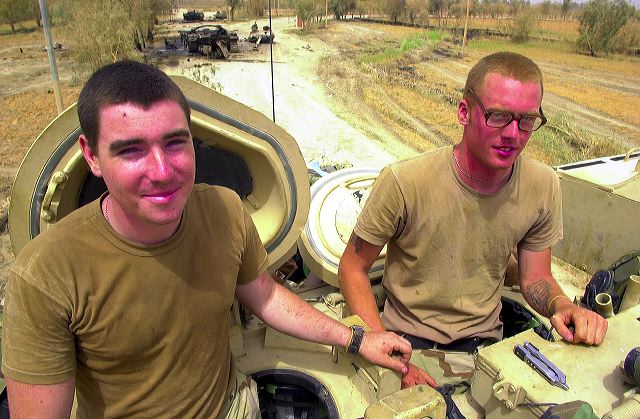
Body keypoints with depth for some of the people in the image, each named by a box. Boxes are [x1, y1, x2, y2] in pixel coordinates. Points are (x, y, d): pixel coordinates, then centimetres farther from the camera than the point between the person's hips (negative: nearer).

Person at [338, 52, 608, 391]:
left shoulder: (543, 186, -9)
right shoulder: (404, 182, -22)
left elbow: (535, 277, 6)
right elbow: (352, 269, -11)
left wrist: (562, 306, -17)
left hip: (484, 340, 4)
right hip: (410, 342, -4)